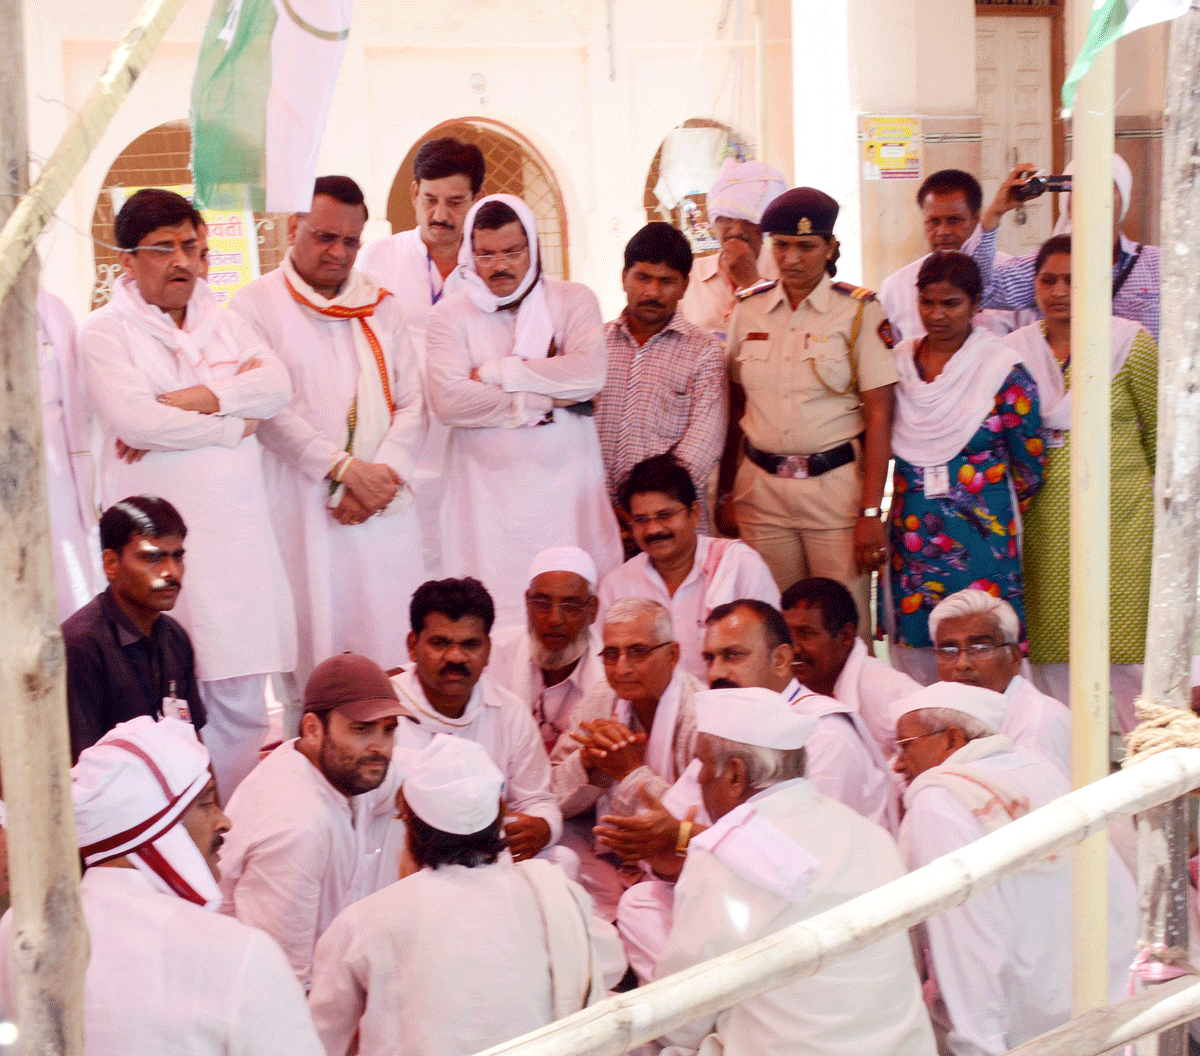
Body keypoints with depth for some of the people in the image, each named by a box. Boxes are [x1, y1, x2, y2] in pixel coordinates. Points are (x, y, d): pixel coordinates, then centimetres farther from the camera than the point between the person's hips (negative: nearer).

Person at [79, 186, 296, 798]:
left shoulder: (223, 321, 17)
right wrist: (231, 426, -4)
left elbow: (276, 385, 1)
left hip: (236, 532, 5)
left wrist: (187, 402, -11)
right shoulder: (105, 331, 2)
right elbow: (134, 418, -13)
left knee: (240, 699, 5)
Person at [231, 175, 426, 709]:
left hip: (382, 508, 4)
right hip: (302, 509, -4)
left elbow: (411, 404, 10)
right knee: (311, 648, -4)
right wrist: (343, 467, -13)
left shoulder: (381, 306, 16)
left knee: (391, 654, -1)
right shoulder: (256, 304, 2)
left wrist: (385, 474, -7)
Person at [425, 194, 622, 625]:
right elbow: (449, 400, -12)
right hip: (486, 496, -1)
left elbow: (589, 373, -11)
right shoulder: (450, 314, 5)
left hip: (567, 491, 1)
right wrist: (549, 400, -9)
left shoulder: (573, 300, 8)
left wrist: (497, 373, -8)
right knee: (491, 621, -4)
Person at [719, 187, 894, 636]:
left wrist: (870, 511, -12)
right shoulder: (747, 310, 8)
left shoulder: (859, 312, -3)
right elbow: (734, 408, 11)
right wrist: (725, 493, 4)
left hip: (836, 486, -3)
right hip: (760, 488, 3)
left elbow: (879, 417, -6)